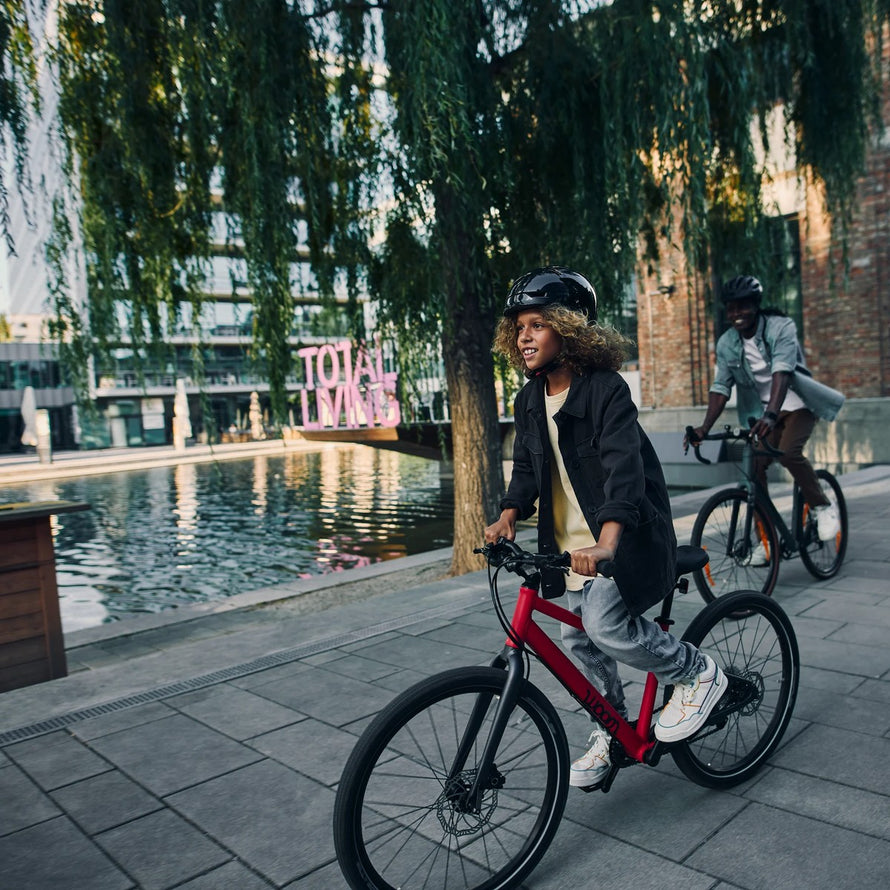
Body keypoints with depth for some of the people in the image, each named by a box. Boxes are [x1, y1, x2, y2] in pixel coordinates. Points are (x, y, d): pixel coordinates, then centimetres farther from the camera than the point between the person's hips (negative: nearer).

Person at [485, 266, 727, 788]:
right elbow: (527, 466, 9)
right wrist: (510, 514, -12)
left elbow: (624, 463, -28)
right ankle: (611, 734, 34)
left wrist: (608, 538, -43)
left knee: (606, 624, -23)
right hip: (571, 543, 7)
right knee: (579, 639, 11)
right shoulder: (530, 401, 5)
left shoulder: (607, 389, -17)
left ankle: (698, 674, 4)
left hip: (624, 535, -7)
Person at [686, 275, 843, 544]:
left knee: (788, 453, -29)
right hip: (763, 413, 5)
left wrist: (771, 415, -48)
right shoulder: (726, 344, -5)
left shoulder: (781, 327, -18)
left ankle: (824, 507, -5)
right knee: (755, 467, -9)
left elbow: (782, 372, -33)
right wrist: (705, 427, -25)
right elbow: (720, 388, -9)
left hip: (797, 405, -4)